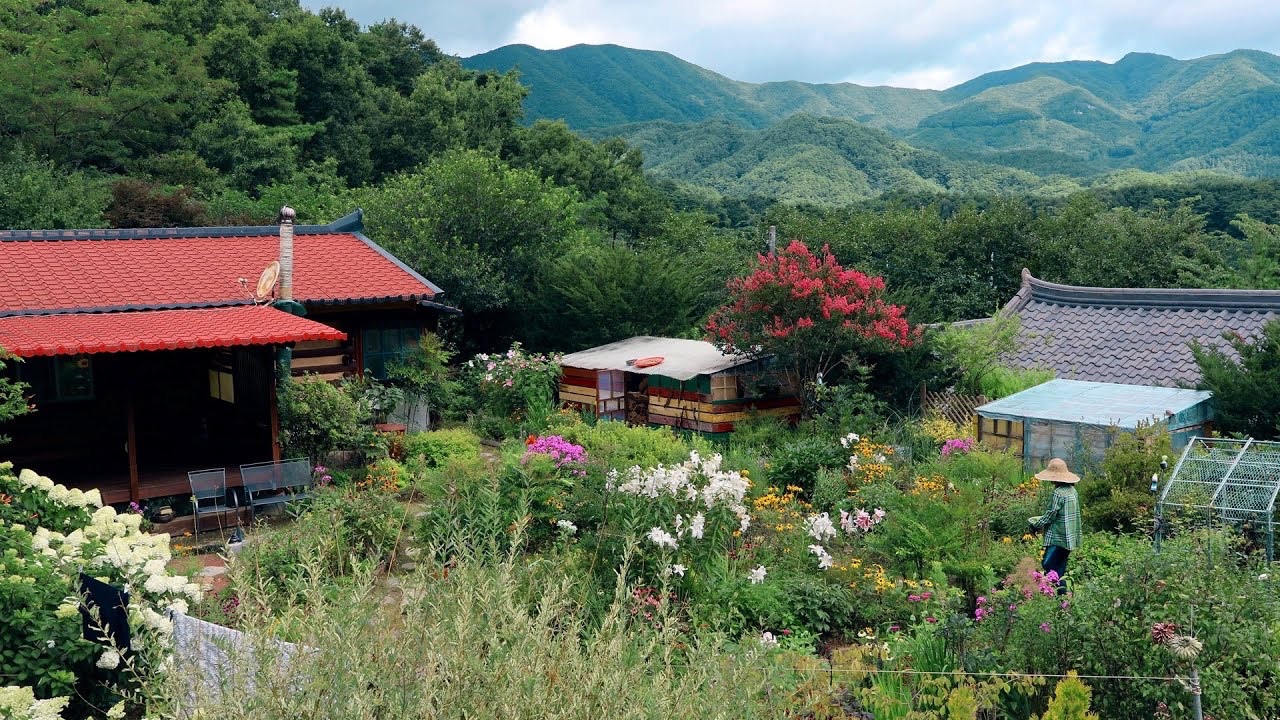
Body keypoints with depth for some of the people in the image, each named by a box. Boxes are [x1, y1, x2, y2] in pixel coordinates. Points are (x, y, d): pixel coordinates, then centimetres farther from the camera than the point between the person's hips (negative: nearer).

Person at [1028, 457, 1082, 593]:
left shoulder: (1059, 493, -16)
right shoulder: (1072, 490, 10)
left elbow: (1049, 516, -15)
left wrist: (1035, 524, 2)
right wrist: (1041, 521, 17)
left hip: (1057, 539, -9)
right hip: (1070, 539, 9)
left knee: (1048, 568, -8)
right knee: (1059, 573, 13)